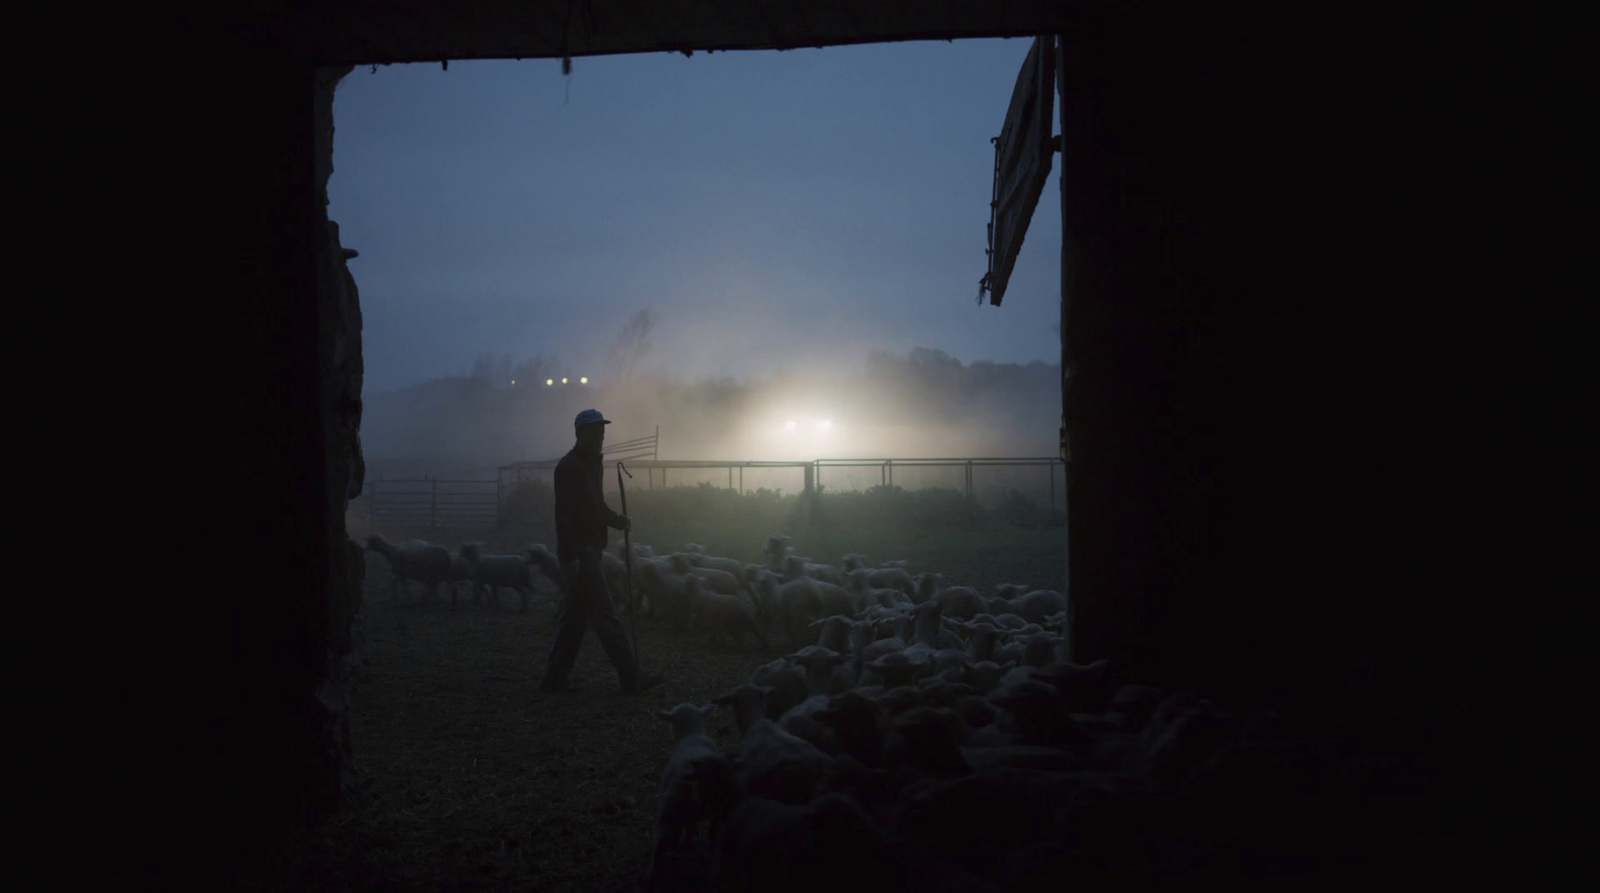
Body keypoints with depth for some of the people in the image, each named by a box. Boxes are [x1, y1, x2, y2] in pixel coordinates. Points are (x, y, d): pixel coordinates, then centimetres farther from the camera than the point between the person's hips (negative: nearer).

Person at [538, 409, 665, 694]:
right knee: (604, 614, -7)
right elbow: (564, 513, -18)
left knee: (574, 616, 11)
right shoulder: (569, 466, -12)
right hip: (579, 551, -10)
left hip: (589, 550, 10)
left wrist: (617, 520, 6)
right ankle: (632, 677, -4)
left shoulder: (593, 464, 17)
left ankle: (555, 678, 16)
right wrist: (570, 555, -22)